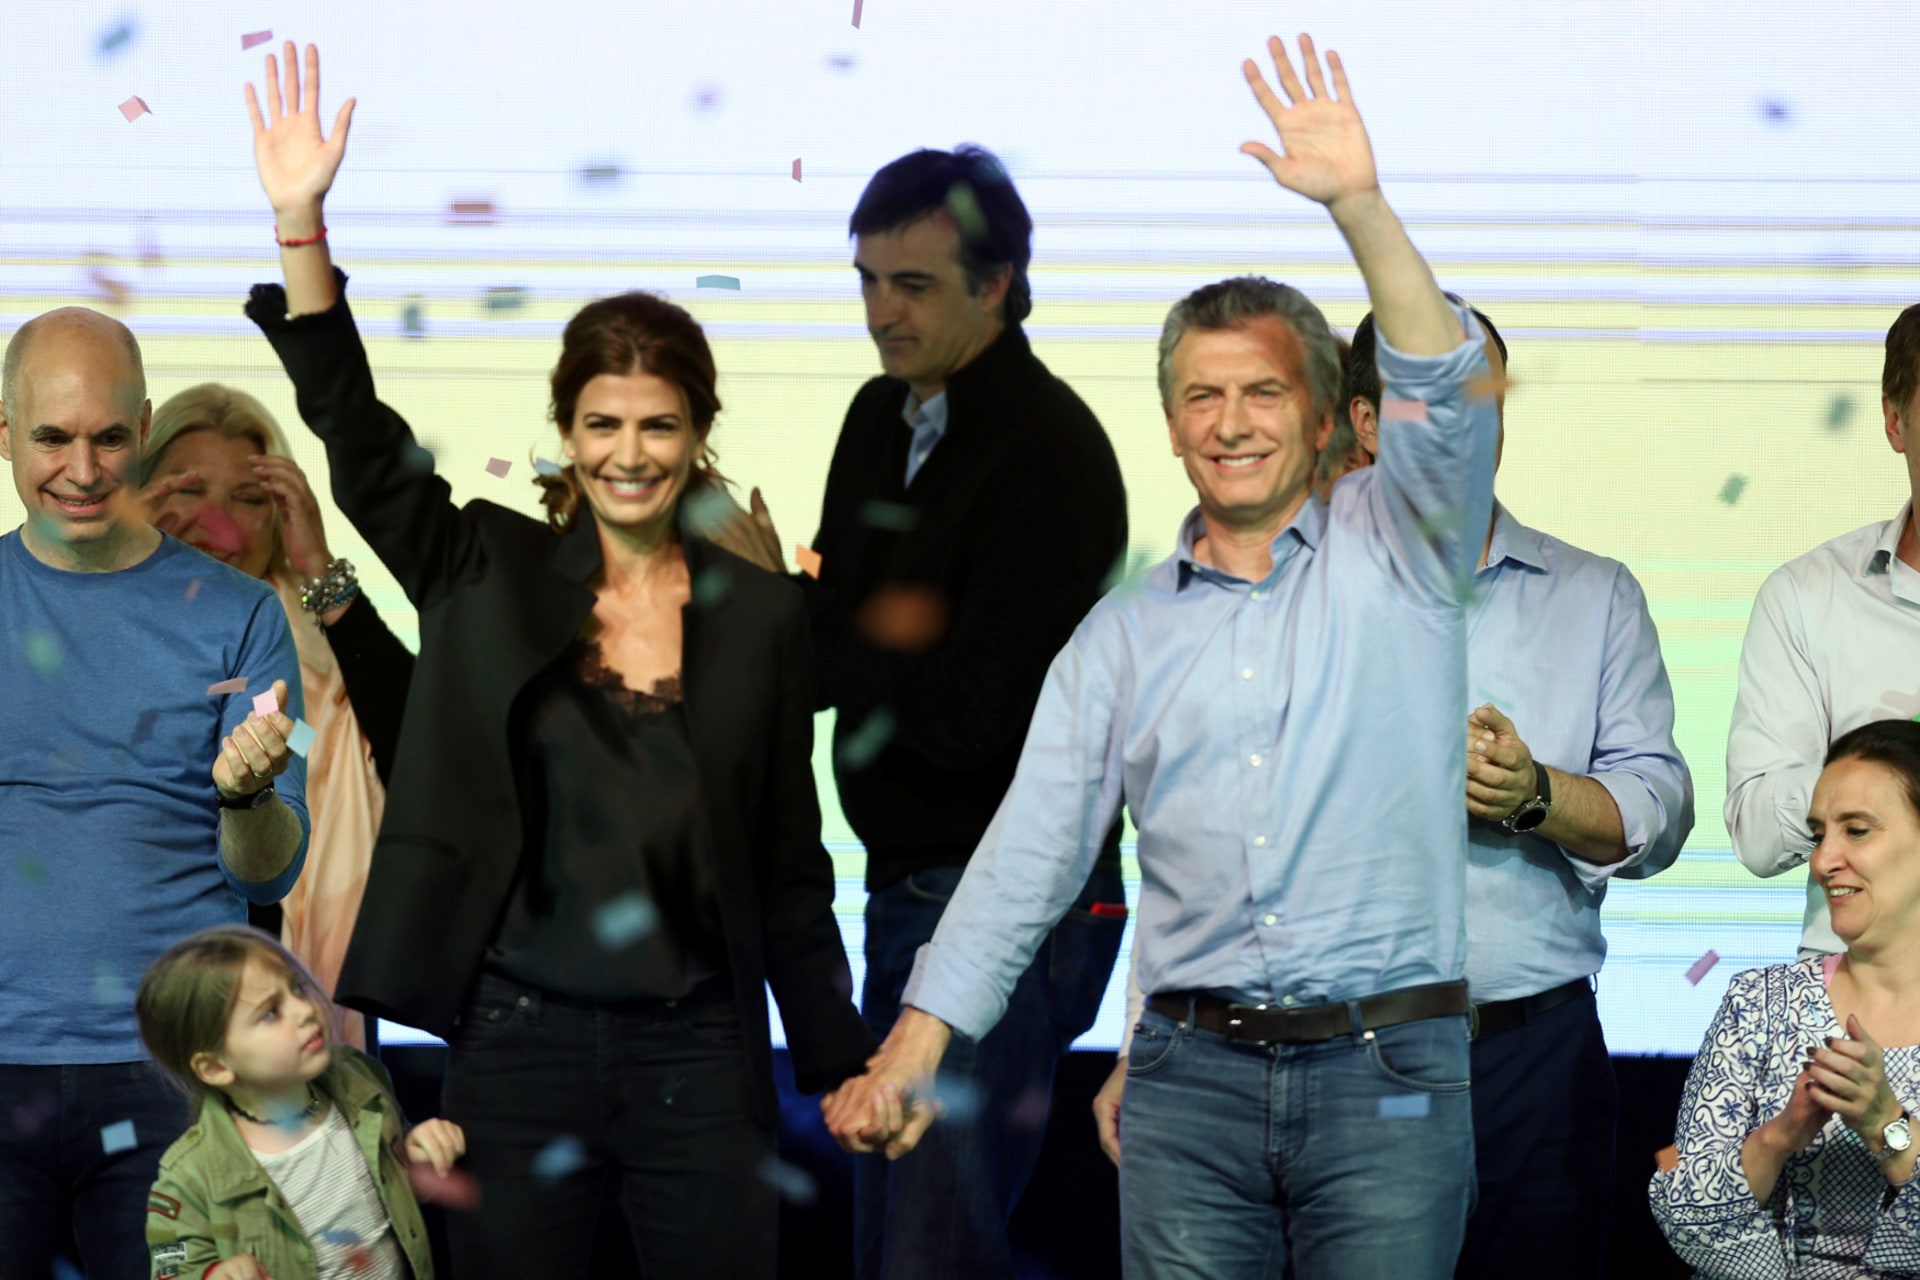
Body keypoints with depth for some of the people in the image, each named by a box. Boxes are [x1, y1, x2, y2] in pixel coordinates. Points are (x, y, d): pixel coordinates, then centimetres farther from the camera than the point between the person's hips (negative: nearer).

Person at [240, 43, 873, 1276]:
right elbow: (361, 442, -11)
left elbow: (793, 861, 8)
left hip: (701, 1047, 0)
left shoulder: (761, 612, 4)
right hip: (518, 1037, 0)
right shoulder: (489, 576, 2)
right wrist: (301, 225, -23)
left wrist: (841, 1068, 7)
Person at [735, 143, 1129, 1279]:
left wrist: (782, 600, -17)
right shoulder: (885, 418, 11)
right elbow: (848, 660, 14)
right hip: (908, 886, 9)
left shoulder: (1050, 454, -17)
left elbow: (964, 717, -23)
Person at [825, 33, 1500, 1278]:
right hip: (1192, 1080, 2)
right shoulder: (1122, 640, 14)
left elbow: (1448, 392, -11)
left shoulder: (1392, 551, 8)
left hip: (1389, 1078, -2)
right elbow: (1029, 856, 9)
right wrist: (910, 1054, -2)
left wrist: (1360, 203, -23)